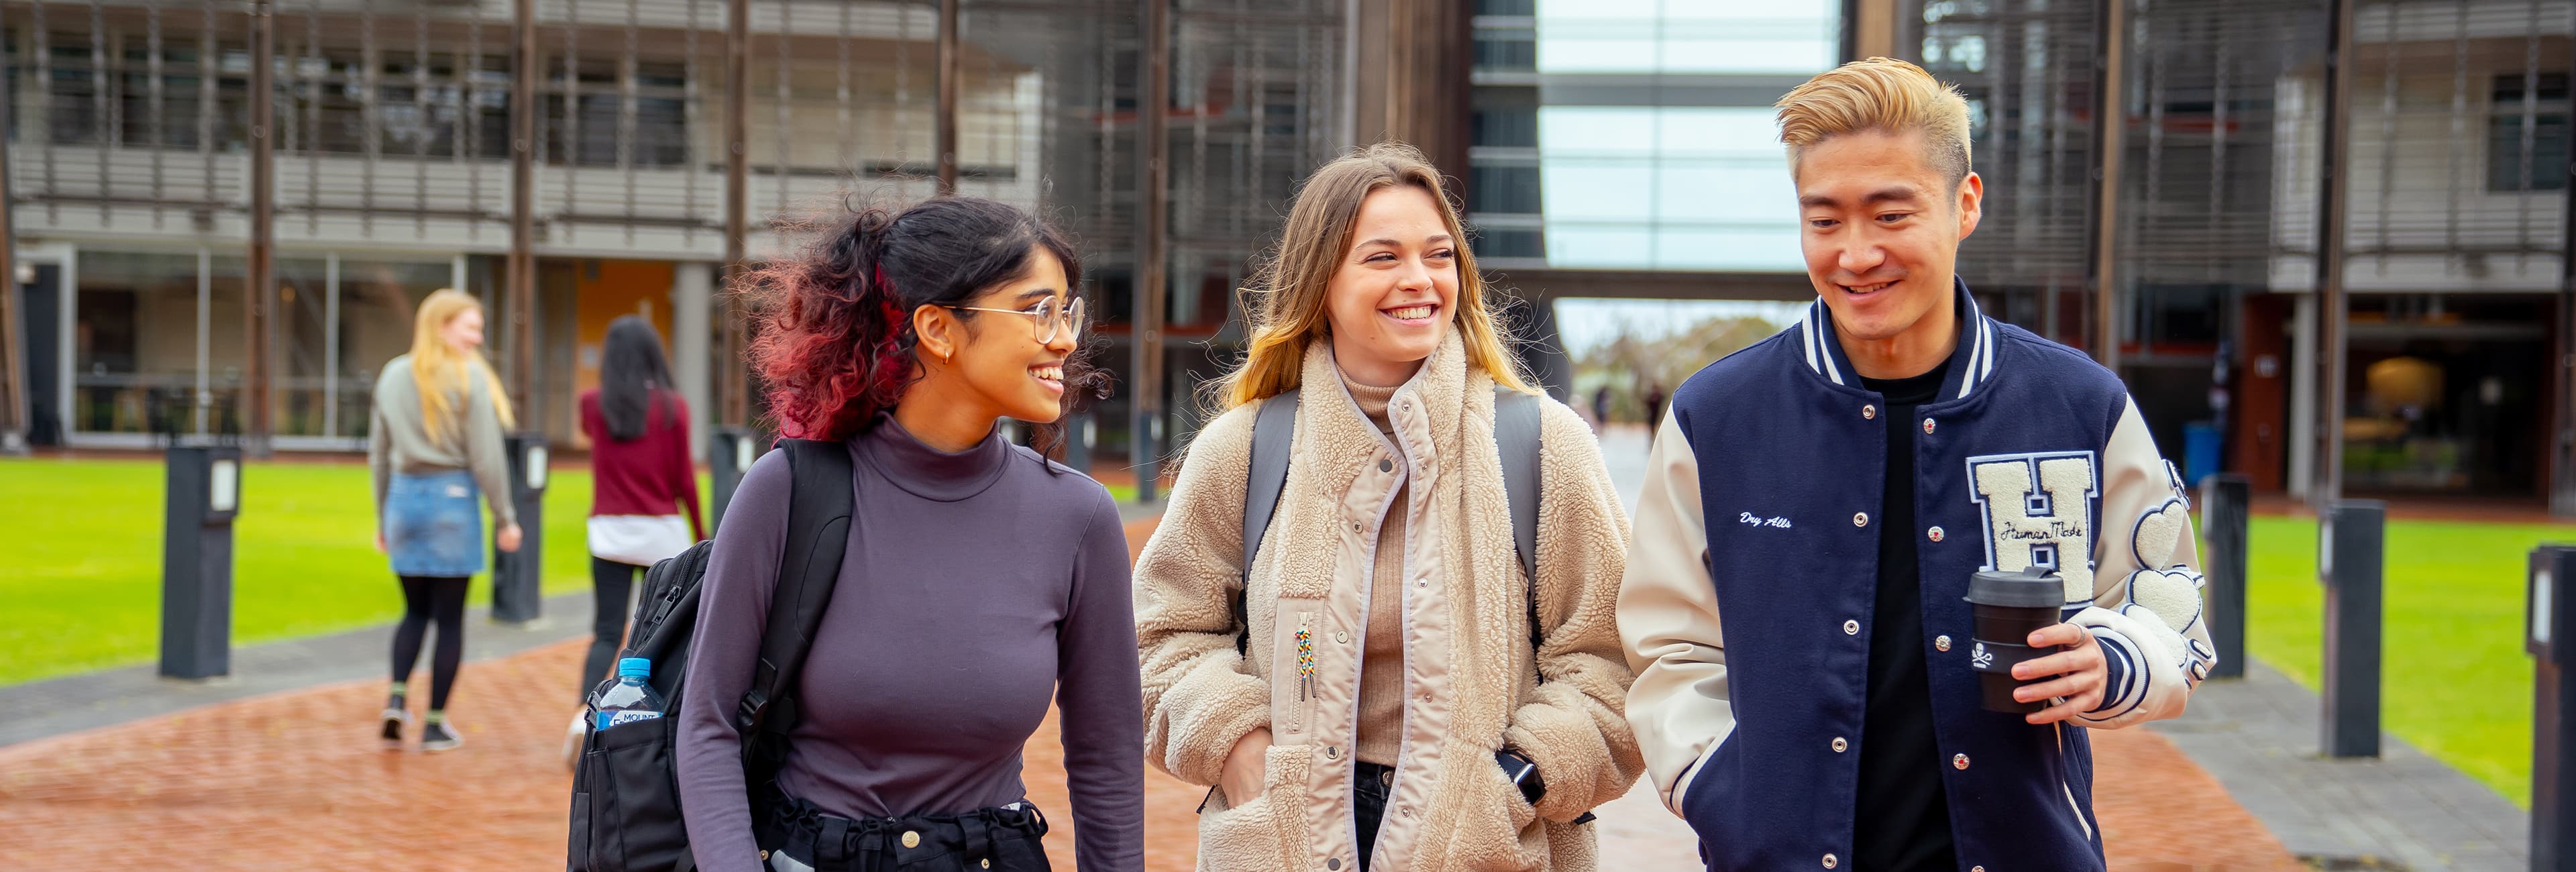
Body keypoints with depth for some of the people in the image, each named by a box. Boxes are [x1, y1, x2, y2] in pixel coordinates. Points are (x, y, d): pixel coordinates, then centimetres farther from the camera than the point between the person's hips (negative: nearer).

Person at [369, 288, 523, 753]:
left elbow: (379, 456, 13)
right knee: (450, 618, 3)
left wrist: (382, 518, 21)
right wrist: (504, 518, -4)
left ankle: (397, 699, -2)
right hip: (453, 498, -5)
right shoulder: (469, 378, -9)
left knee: (415, 611, 16)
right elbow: (486, 457, -11)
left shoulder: (393, 376, 9)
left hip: (404, 495, 5)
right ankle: (436, 724, 7)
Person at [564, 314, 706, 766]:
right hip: (663, 532, -1)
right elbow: (684, 479, -3)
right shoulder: (672, 407, -6)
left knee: (607, 634, 0)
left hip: (610, 532, 1)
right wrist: (700, 535, 8)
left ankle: (586, 711, -24)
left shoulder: (593, 403, 0)